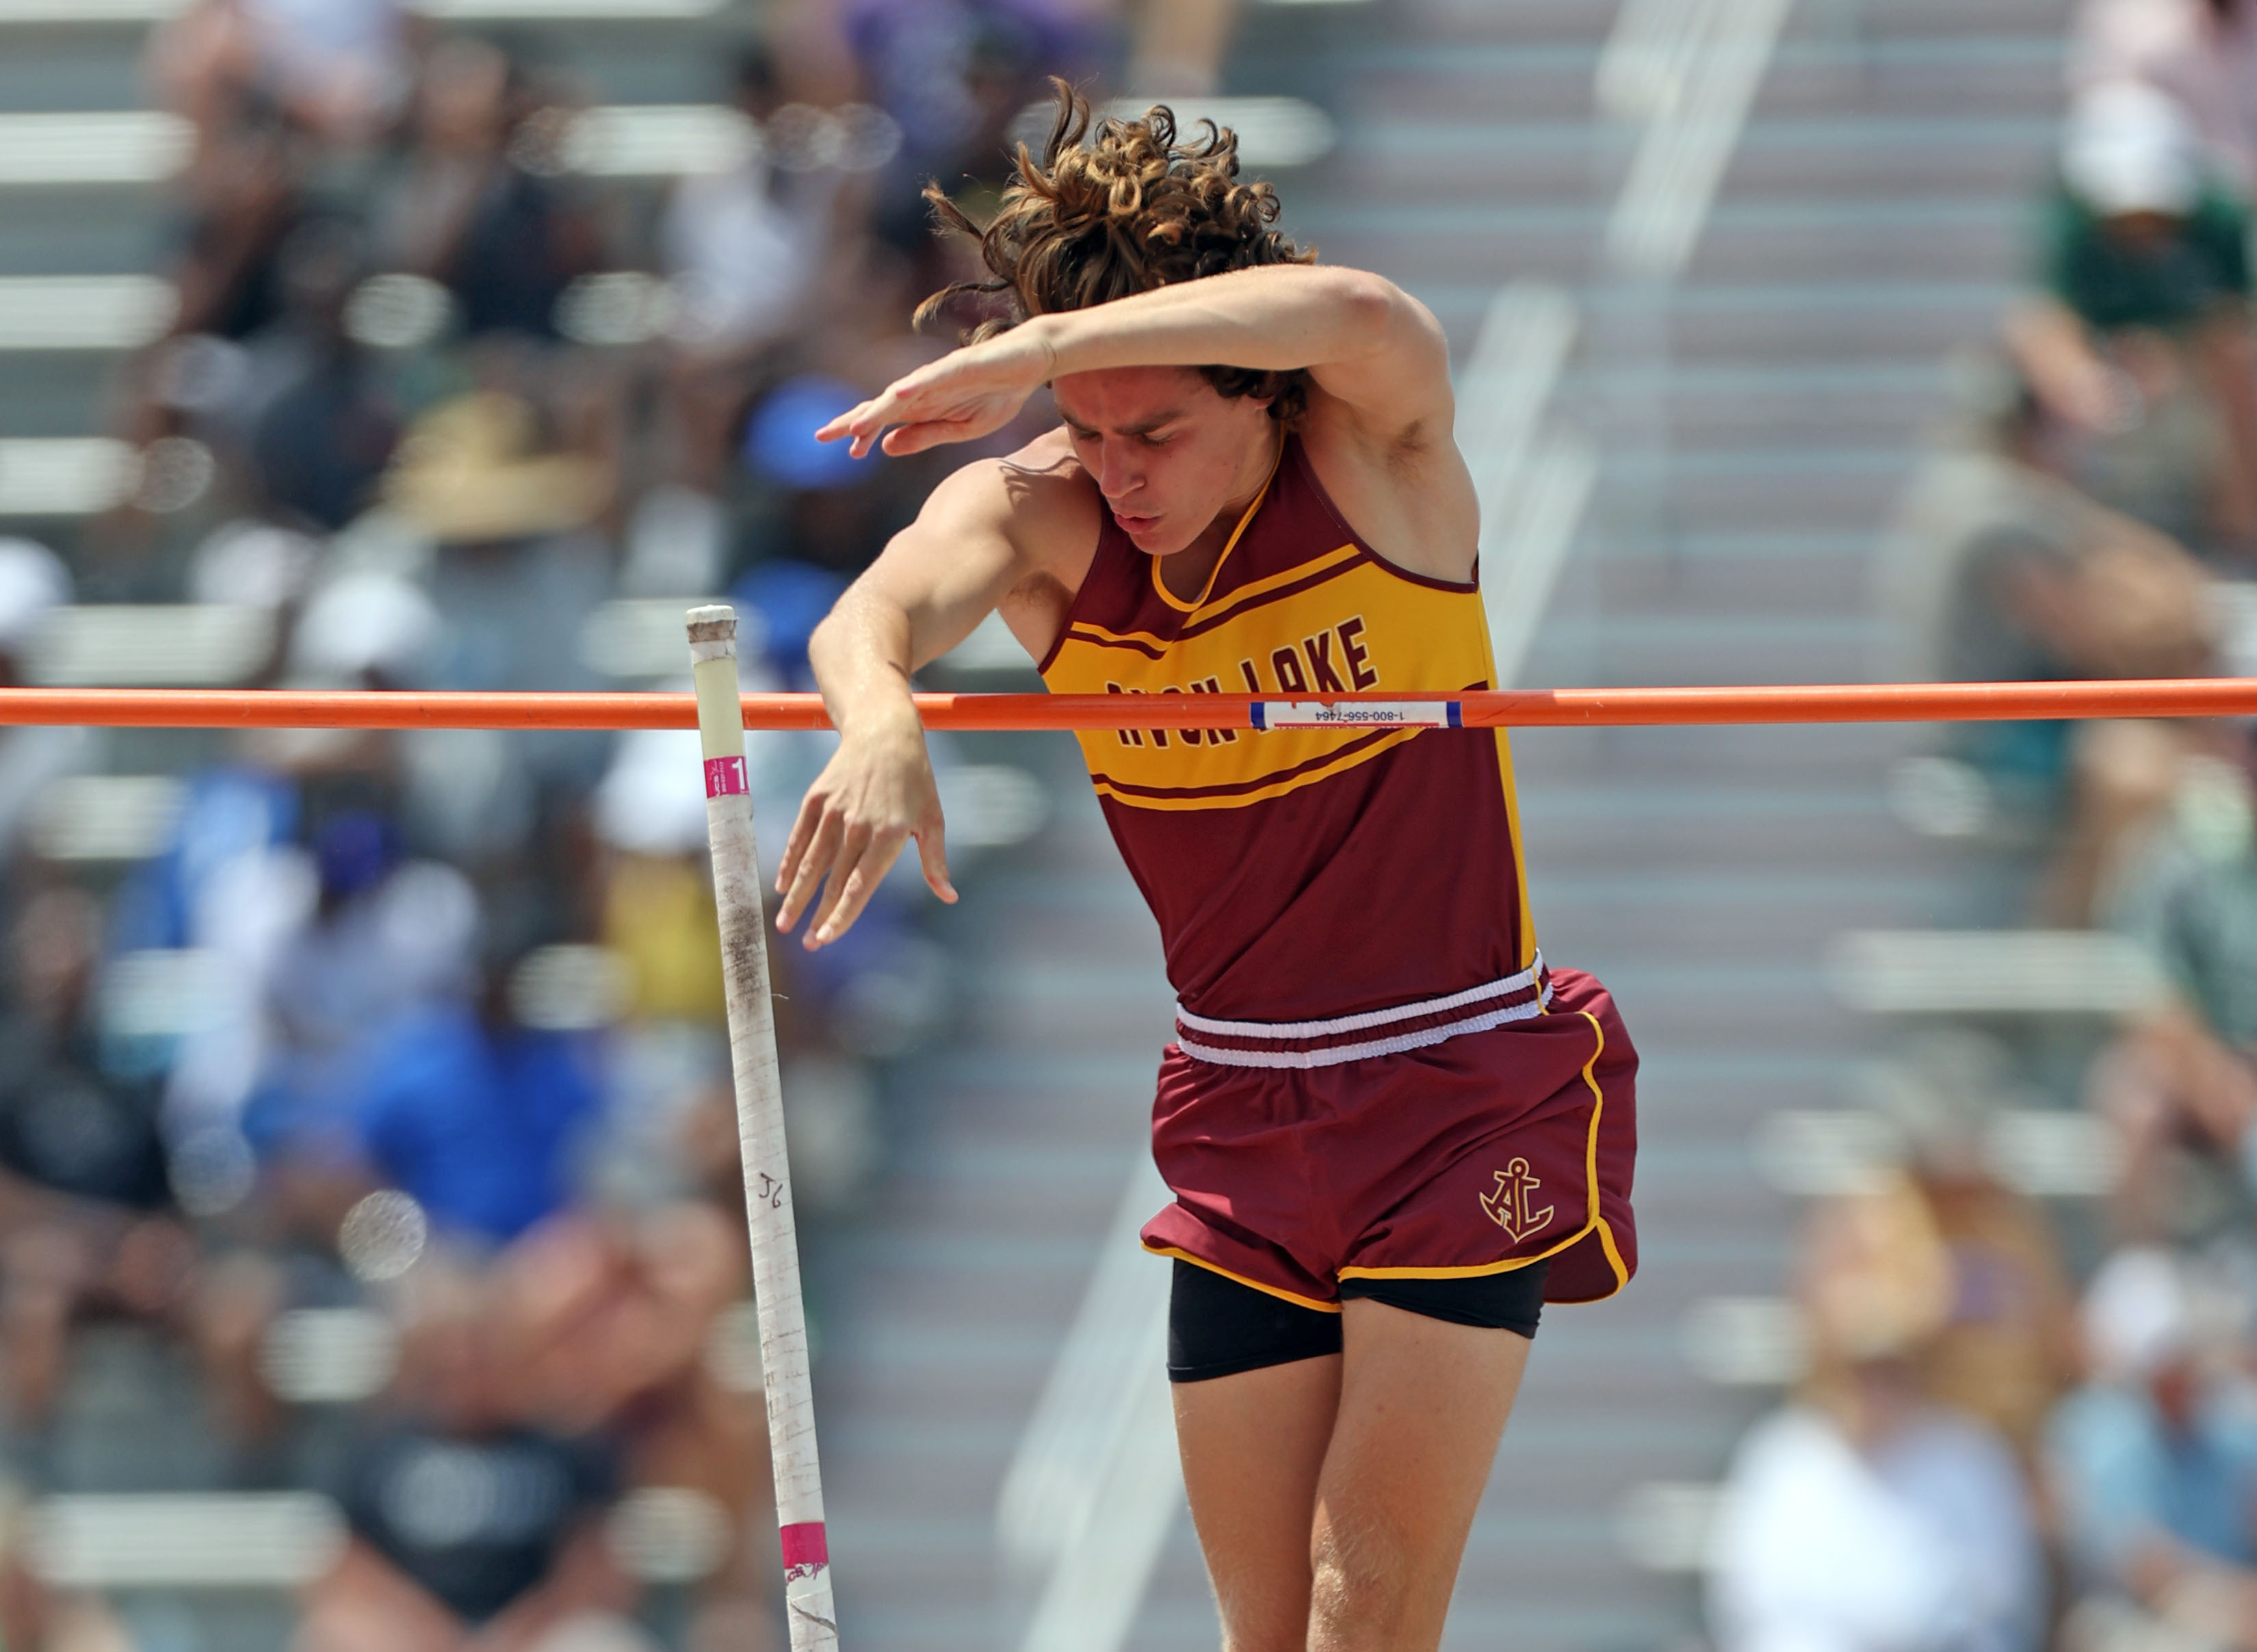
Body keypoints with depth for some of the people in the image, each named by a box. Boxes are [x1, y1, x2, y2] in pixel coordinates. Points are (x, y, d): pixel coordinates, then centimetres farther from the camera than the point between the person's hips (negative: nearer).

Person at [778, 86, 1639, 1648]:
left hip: (1470, 1105, -4)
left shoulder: (1370, 464, -16)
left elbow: (1362, 320, -41)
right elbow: (878, 611, -31)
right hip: (1242, 1122, 4)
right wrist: (879, 717, -55)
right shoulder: (1040, 517, -9)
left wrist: (1039, 345, -43)